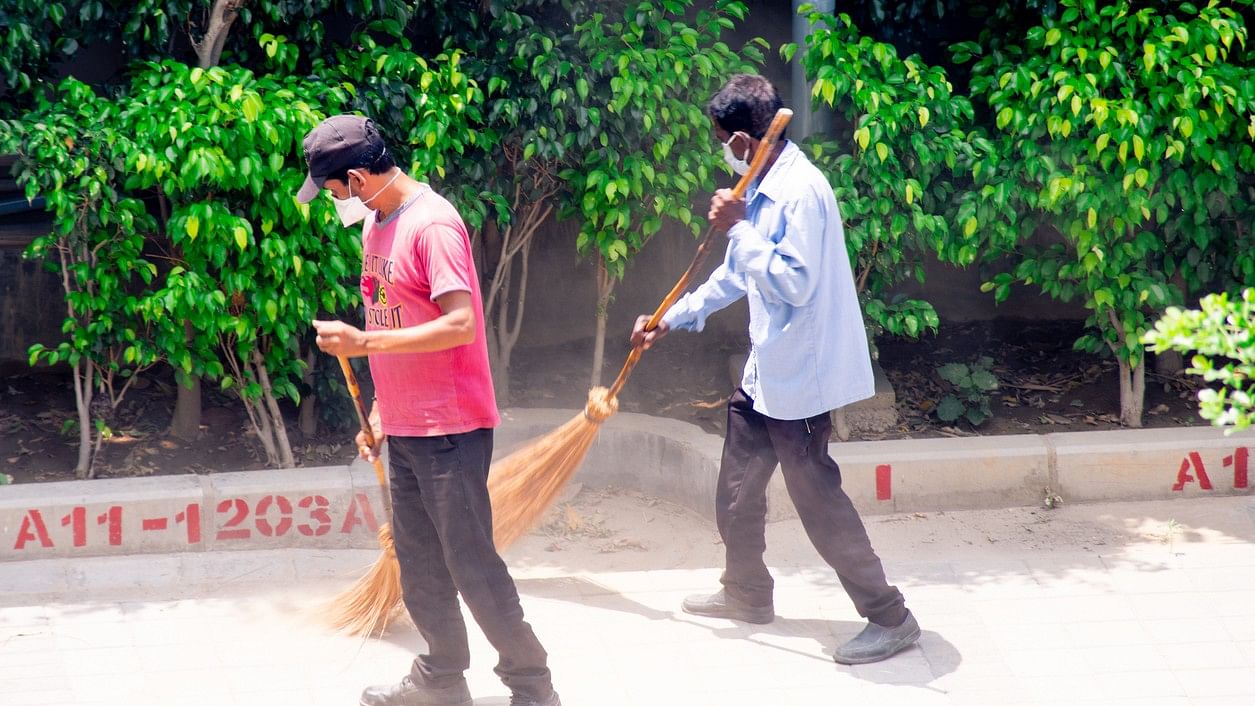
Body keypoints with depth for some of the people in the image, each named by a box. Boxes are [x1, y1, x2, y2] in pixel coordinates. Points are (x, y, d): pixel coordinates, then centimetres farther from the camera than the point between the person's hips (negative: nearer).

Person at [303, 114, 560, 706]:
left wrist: (363, 343, -25)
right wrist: (380, 410, 17)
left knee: (470, 562, -4)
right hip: (403, 429, 9)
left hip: (450, 429, -9)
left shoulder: (432, 225, -17)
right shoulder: (375, 224, 12)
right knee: (418, 563, 14)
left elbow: (459, 325, -25)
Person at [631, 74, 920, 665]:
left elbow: (795, 283, -28)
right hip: (765, 372, 10)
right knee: (736, 487, 20)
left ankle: (890, 618, 2)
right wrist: (671, 319, 26)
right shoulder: (764, 189, 9)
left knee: (817, 497, -5)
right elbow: (736, 274, 21)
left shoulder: (801, 191, -22)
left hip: (799, 377, -10)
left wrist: (740, 229, -22)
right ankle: (747, 594, 38)